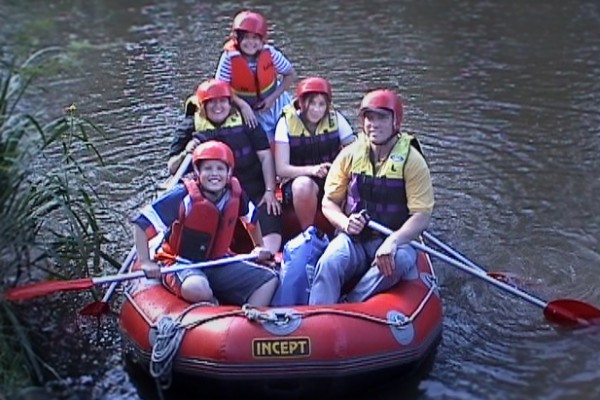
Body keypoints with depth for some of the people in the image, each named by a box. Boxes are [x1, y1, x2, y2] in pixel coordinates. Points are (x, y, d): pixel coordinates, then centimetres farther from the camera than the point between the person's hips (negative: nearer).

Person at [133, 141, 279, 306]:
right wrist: (145, 262, -23)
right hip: (181, 265, -6)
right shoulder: (184, 197, -20)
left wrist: (259, 248, 23)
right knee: (196, 289, -40)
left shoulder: (234, 192, -5)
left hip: (218, 263, 6)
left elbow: (251, 217, 19)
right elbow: (142, 223, -19)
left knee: (270, 280, -7)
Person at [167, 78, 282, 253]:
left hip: (254, 192, 0)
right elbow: (172, 168, 5)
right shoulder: (191, 130, 6)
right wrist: (185, 153, -17)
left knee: (270, 217, -24)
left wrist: (270, 191, -8)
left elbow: (265, 156, 2)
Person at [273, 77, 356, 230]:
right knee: (304, 184, -36)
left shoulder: (336, 119, -3)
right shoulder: (287, 122, -9)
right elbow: (281, 169, -13)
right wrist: (311, 169, -29)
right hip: (299, 181, -2)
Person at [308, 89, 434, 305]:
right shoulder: (349, 155, 3)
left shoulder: (412, 160, -5)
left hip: (396, 239, -1)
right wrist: (345, 223, -14)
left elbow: (422, 216, -12)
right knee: (329, 263, -30)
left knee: (399, 260, -36)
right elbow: (329, 202, 9)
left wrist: (393, 241, -30)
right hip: (354, 237, 2)